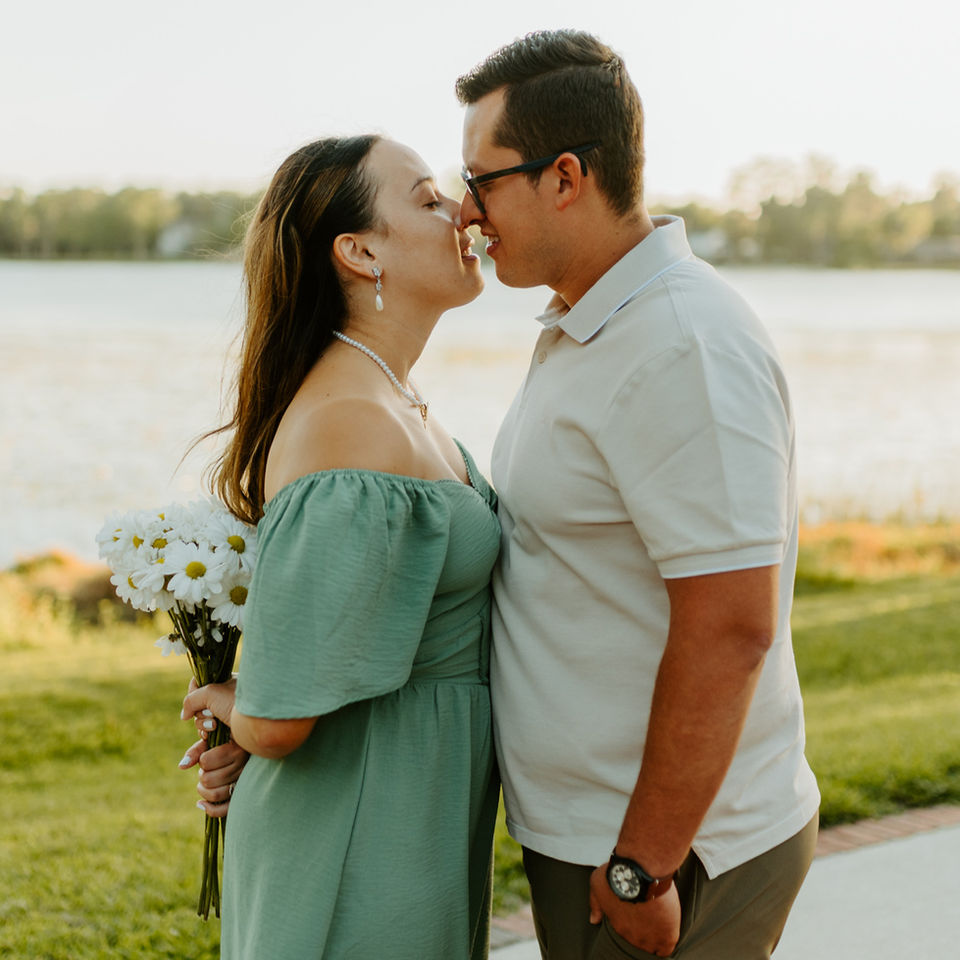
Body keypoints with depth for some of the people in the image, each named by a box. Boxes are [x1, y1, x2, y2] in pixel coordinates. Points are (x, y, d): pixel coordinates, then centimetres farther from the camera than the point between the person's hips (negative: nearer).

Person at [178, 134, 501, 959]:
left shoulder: (393, 399, 6)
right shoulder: (352, 430, -26)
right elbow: (277, 719, -25)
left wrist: (238, 718, 3)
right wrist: (234, 711, -3)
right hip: (364, 839, -9)